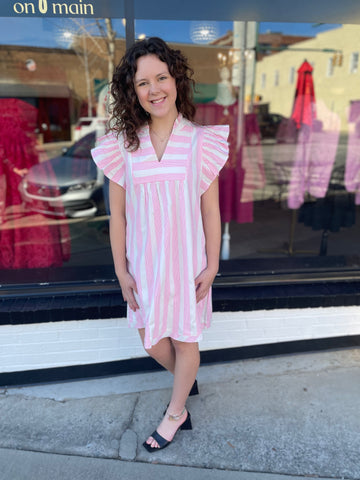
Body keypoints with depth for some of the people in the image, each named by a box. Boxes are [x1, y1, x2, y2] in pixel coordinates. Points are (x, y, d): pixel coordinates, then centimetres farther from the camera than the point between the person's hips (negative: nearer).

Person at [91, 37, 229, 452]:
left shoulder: (200, 142, -9)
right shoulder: (123, 146, -6)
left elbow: (211, 211, -4)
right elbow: (118, 215, -2)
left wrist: (211, 266, -3)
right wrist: (121, 270, 0)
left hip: (186, 259, -1)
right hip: (143, 261, 2)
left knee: (185, 339, 15)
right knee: (151, 340, 17)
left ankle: (175, 412, 42)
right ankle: (186, 379, 52)